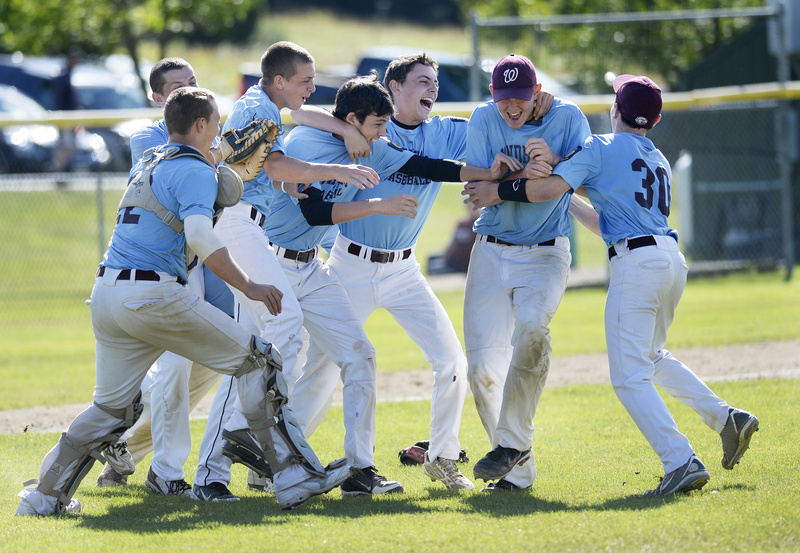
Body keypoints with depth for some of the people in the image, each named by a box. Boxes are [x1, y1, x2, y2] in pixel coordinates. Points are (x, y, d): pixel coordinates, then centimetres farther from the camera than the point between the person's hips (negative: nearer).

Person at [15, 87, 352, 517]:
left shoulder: (151, 165, 22)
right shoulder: (195, 171, -4)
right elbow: (200, 236, -18)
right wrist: (248, 287, -14)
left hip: (105, 295, 8)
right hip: (152, 296, -8)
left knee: (113, 406, 18)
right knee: (257, 360, -1)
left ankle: (46, 494, 15)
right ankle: (294, 476, -6)